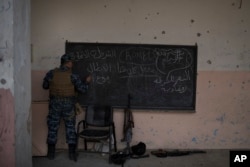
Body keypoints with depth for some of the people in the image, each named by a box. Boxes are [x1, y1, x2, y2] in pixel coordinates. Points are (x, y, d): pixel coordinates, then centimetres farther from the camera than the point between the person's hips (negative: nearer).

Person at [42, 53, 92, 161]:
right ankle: (72, 154, 12)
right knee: (70, 128, 9)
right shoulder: (73, 76, -10)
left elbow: (45, 86, 7)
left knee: (53, 128, 10)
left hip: (54, 104, 2)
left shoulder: (51, 73, -5)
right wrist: (87, 82, 14)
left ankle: (51, 153, 17)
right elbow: (83, 89, -4)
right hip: (68, 105, -1)